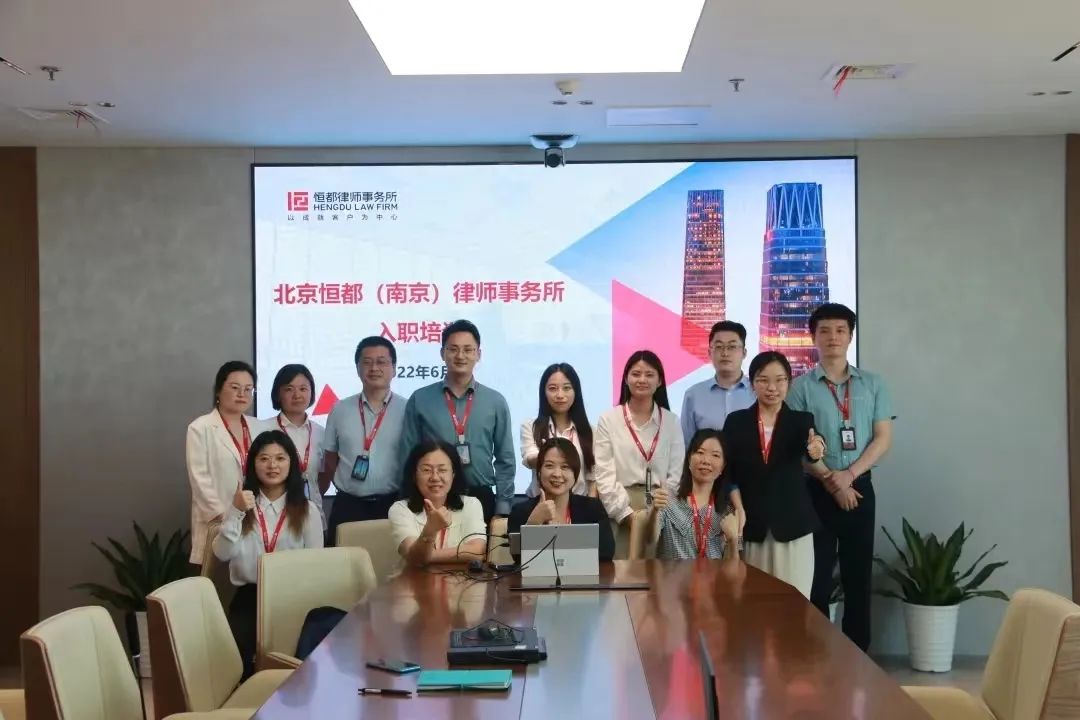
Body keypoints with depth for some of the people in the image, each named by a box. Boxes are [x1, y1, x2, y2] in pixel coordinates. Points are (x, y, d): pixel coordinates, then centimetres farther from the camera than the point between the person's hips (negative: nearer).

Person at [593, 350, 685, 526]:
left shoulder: (672, 421, 10)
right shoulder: (608, 419, 4)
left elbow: (676, 473, 5)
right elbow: (604, 475, -2)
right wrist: (626, 512, -11)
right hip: (620, 511, -1)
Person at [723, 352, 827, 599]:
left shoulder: (802, 421, 2)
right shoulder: (736, 421, 4)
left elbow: (811, 448, -20)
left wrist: (816, 448, -44)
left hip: (792, 525, 0)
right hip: (750, 526, 1)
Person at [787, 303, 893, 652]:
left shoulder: (873, 384, 6)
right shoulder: (801, 387, -1)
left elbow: (883, 438, 1)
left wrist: (849, 474, -11)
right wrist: (829, 480, -13)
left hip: (859, 487, 2)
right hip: (816, 490, -2)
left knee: (858, 574, 7)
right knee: (817, 575, 2)